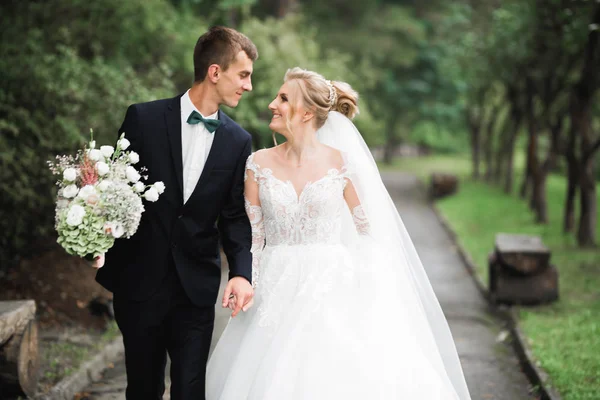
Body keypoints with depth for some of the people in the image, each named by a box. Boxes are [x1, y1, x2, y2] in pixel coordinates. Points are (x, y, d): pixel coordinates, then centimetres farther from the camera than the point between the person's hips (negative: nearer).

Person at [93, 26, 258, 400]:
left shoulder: (238, 141, 3)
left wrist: (241, 272, -12)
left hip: (197, 286, 1)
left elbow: (234, 215, 4)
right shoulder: (144, 118, -4)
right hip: (139, 280, -1)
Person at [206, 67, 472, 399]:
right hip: (277, 292, 1)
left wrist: (370, 286, 2)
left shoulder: (340, 163, -2)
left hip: (331, 289, -1)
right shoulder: (260, 164, 2)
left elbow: (367, 229, 6)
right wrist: (247, 286, -5)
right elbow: (251, 235, 4)